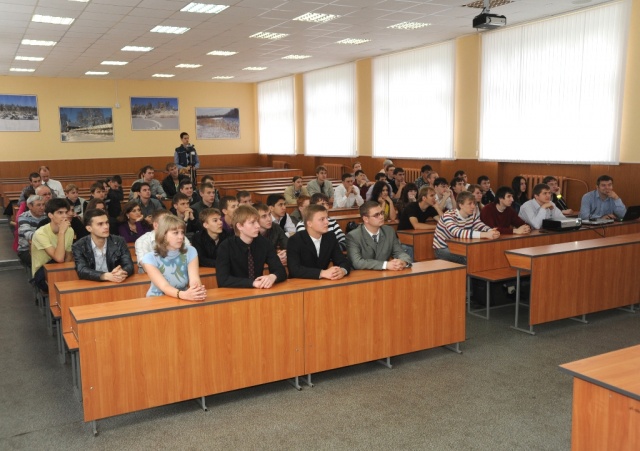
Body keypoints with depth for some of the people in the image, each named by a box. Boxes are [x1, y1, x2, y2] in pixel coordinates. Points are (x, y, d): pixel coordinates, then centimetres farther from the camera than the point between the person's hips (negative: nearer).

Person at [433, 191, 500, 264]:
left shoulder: (472, 215, -2)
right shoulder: (448, 216, -25)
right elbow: (457, 233, -42)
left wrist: (491, 231, -42)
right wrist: (485, 234, -50)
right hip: (442, 249, -6)